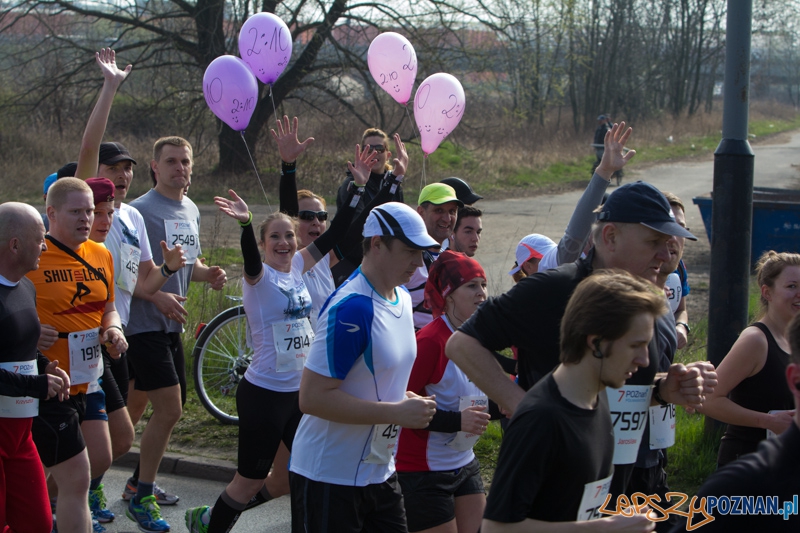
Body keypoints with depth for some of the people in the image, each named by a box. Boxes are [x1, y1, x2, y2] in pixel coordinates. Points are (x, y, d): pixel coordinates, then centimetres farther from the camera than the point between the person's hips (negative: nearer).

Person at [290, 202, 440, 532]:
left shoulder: (402, 297, 7)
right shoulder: (351, 308, -22)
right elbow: (312, 397, -26)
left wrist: (408, 400, 1)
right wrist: (397, 413, -24)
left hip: (380, 473, 9)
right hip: (329, 479, -9)